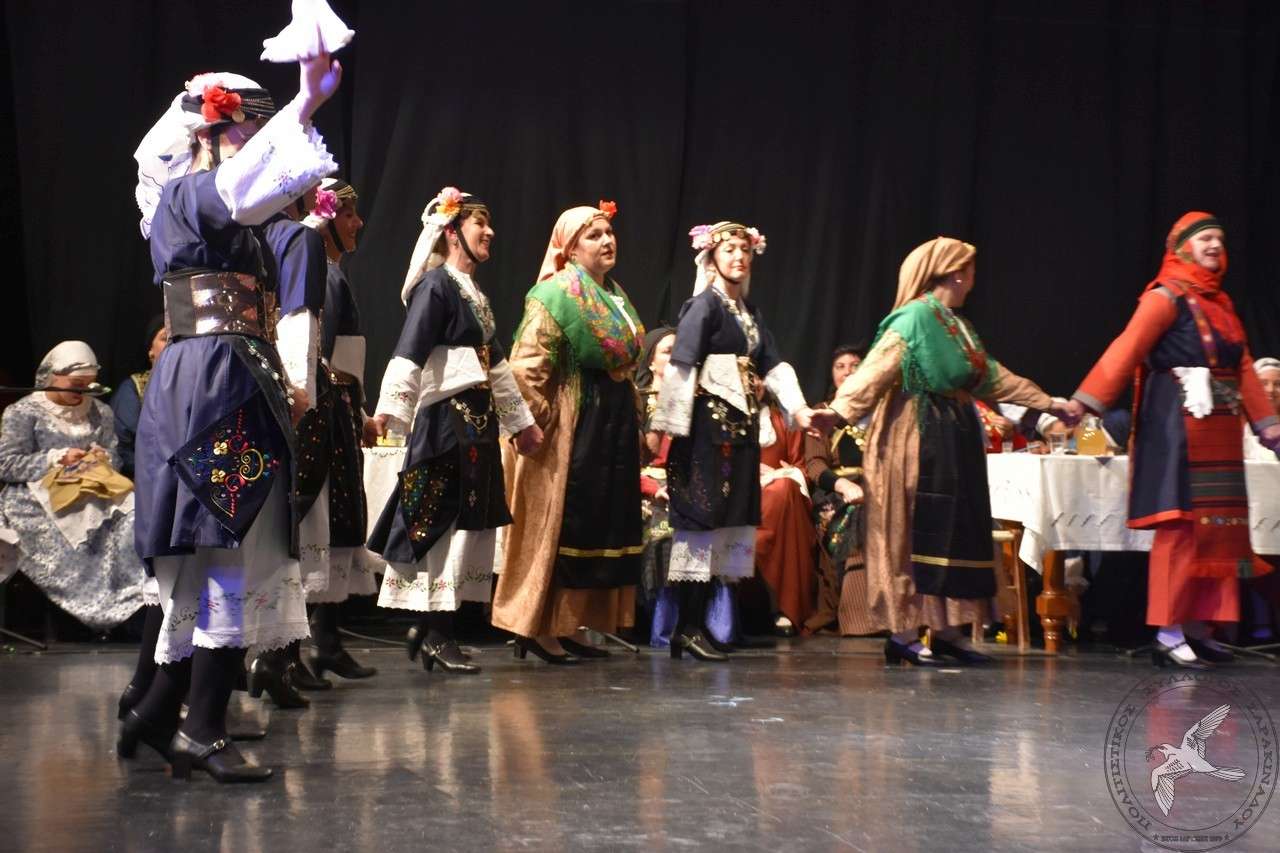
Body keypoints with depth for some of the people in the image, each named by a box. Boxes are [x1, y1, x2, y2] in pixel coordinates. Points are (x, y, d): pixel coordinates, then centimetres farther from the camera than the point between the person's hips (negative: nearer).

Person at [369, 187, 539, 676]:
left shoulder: (474, 292, 20)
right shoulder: (436, 284, -7)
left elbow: (496, 362, 26)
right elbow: (409, 352, -17)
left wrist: (521, 420, 28)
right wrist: (390, 407, -29)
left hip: (478, 416, 9)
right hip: (446, 415, -9)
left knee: (469, 520, 7)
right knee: (444, 519, -8)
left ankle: (429, 627, 13)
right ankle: (437, 634, -3)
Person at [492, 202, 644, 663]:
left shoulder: (615, 296, 14)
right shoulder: (556, 295, -12)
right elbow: (524, 366, -19)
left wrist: (633, 416, 16)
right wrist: (543, 420, -17)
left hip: (614, 426, 9)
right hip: (572, 430, -9)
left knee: (603, 521, 10)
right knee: (558, 522, -4)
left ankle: (570, 625, 18)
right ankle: (539, 627, 4)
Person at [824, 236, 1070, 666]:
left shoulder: (959, 326, 16)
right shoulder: (914, 319, -11)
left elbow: (993, 377, 24)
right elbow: (874, 372, -19)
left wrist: (1048, 402, 29)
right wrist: (837, 411, -33)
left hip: (956, 438, 9)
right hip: (920, 438, -9)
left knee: (955, 531, 8)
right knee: (916, 531, -6)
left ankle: (945, 629, 14)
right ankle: (902, 631, 0)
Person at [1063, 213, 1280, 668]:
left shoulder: (1221, 303, 18)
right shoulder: (1166, 297, -6)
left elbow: (1243, 368, 18)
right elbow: (1127, 348, -18)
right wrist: (1085, 401, -27)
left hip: (1220, 429, 8)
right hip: (1179, 425, -8)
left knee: (1216, 524, 7)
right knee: (1181, 523, -9)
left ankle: (1197, 627, 13)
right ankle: (1168, 633, -6)